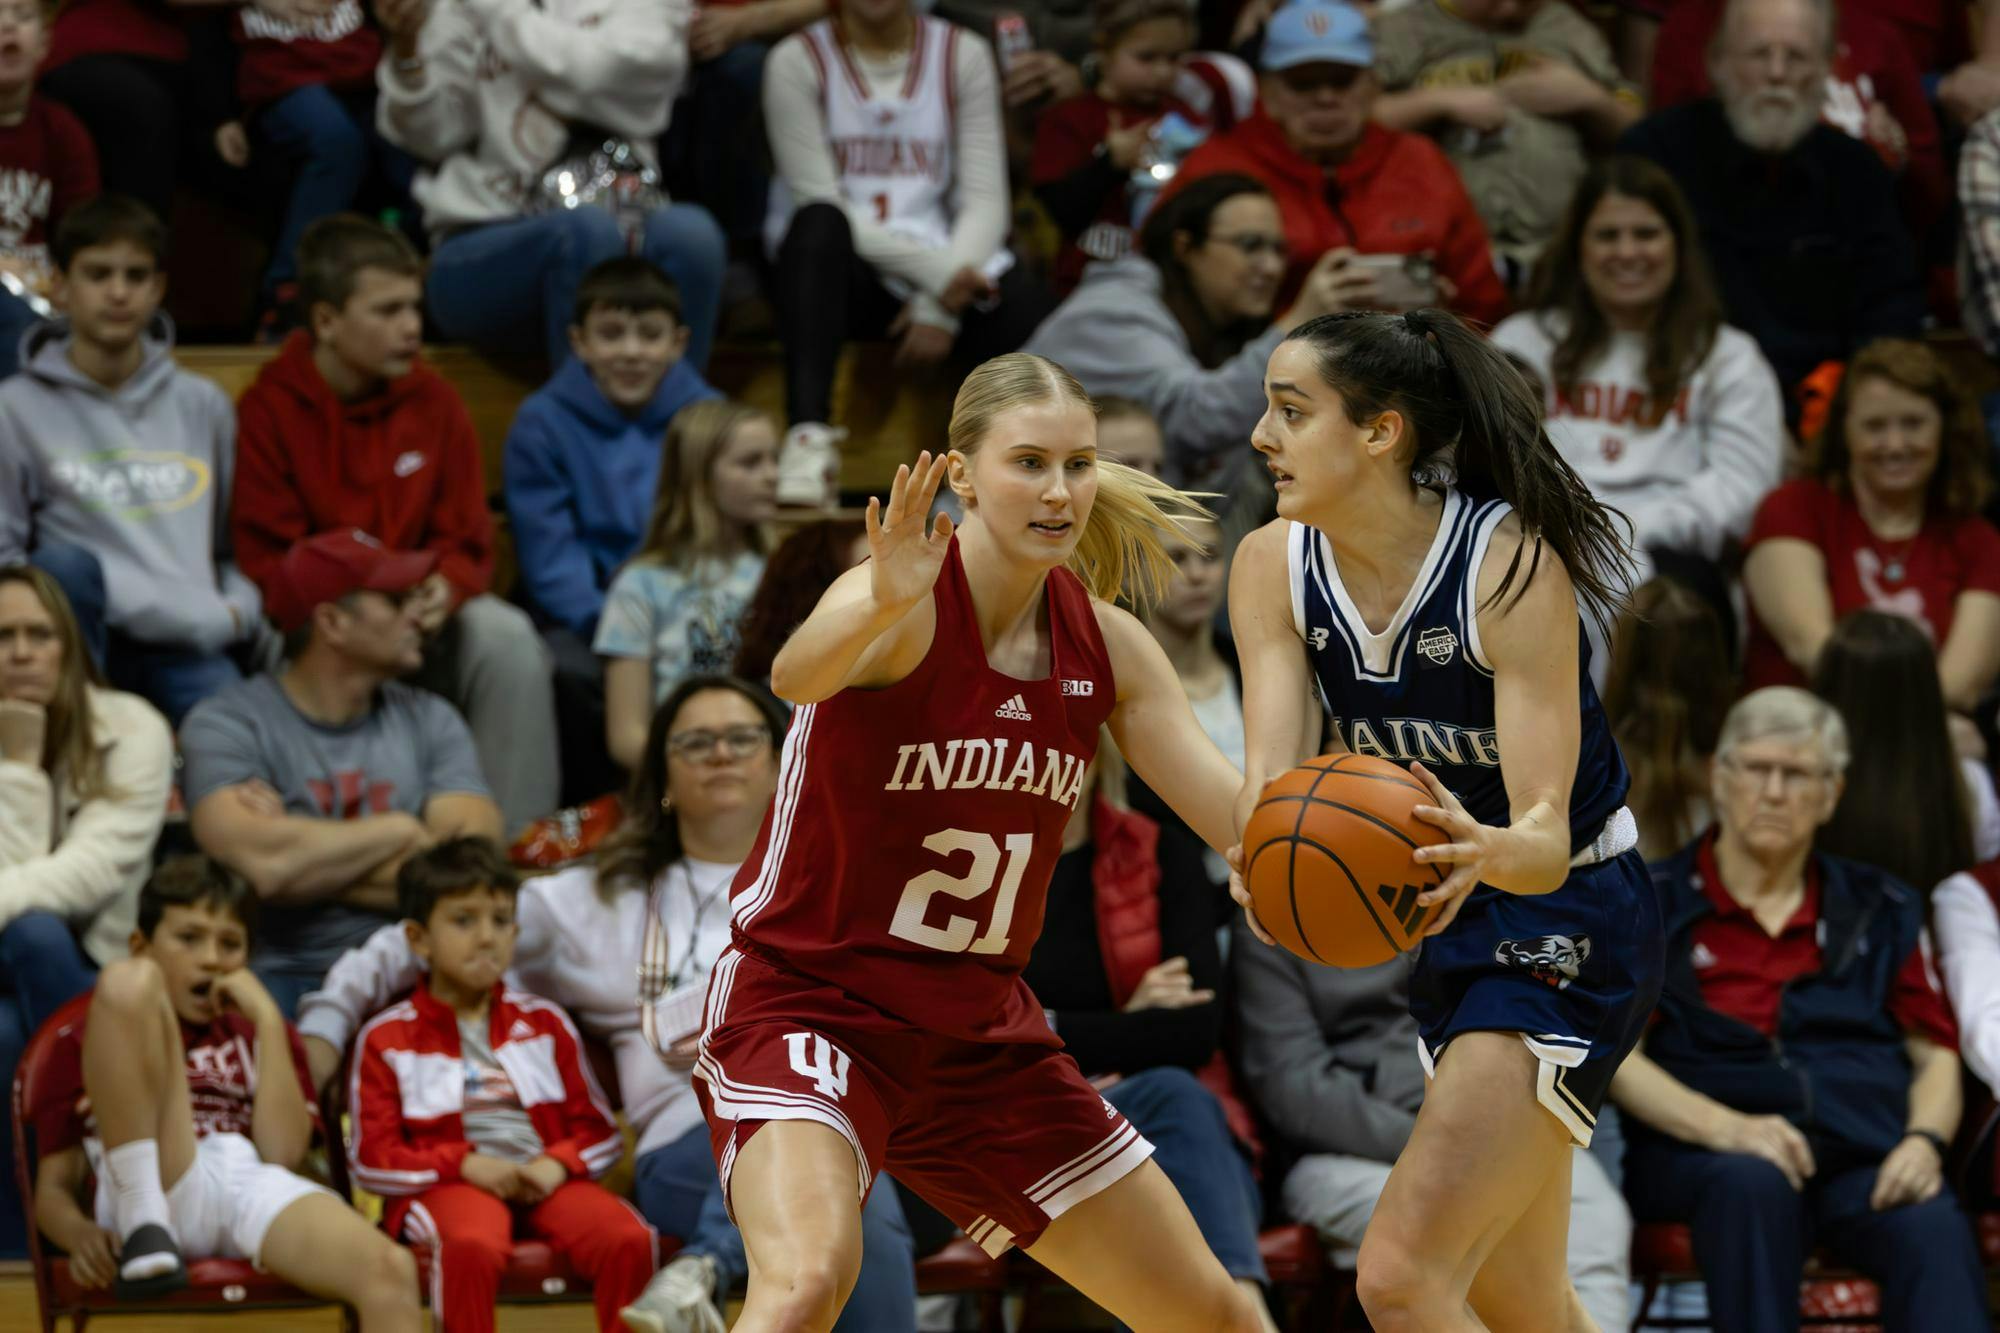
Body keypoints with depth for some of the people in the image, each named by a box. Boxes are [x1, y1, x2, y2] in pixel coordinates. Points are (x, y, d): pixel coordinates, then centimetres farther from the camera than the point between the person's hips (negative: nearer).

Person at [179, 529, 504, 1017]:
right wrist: (401, 832, -4)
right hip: (281, 976, -4)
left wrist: (308, 855, -8)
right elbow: (262, 864, -19)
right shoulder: (226, 725, 0)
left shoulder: (429, 720, 13)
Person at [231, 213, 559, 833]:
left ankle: (515, 835, -21)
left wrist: (444, 591, -19)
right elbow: (268, 566, -8)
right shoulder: (268, 410, -6)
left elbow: (467, 544, 6)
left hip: (421, 615, 4)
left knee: (507, 637, -25)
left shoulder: (435, 403, 5)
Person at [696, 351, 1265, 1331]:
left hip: (980, 1033, 7)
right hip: (806, 1003, -7)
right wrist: (884, 606, -64)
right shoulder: (904, 600, -18)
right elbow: (795, 674, -41)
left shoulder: (1104, 643, 2)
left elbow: (1243, 814, -1)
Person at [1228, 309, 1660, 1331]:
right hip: (1455, 935, 8)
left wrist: (1483, 852, -53)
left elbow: (1547, 836, -30)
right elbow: (1269, 771, -20)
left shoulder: (1512, 565, -25)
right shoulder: (1275, 566, -8)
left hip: (1569, 934, -8)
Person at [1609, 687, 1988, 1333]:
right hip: (1705, 1158, -2)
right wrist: (1724, 1127, -15)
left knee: (1935, 1231, -33)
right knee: (1753, 1184, -39)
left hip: (1865, 1158, 2)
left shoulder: (1880, 909, 24)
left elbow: (1936, 1055, 21)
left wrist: (1924, 1141, -2)